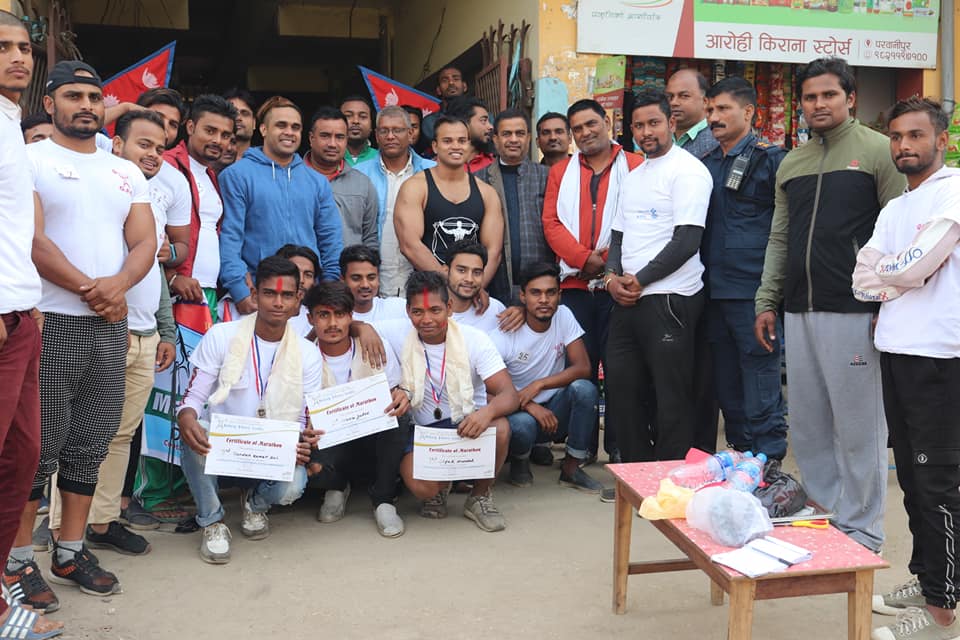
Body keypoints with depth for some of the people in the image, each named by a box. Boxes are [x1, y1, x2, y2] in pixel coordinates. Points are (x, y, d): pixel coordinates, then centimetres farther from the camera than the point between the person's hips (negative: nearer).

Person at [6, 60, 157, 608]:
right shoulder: (30, 160, 0)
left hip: (112, 325, 5)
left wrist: (118, 283, -12)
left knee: (90, 445, 9)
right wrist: (88, 289, -14)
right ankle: (19, 559, 12)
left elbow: (145, 242, 7)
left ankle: (70, 552, 21)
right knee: (39, 446, -1)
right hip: (49, 323, -5)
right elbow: (31, 238, -11)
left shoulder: (126, 172, 16)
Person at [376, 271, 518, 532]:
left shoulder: (474, 339, -10)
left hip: (468, 425, 0)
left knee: (499, 428, -34)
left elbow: (510, 394, -18)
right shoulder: (398, 334, -6)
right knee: (421, 486, -31)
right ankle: (440, 488, 12)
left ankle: (480, 496, -3)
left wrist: (487, 411, -41)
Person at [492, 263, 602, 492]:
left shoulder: (563, 316, -6)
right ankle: (520, 460, 2)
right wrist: (527, 405, -30)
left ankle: (571, 469, -10)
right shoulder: (503, 336, -14)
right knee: (522, 424, -37)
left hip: (555, 413, 3)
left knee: (584, 388, -26)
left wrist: (538, 385, -24)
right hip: (518, 412, -3)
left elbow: (583, 368, -12)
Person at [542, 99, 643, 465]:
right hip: (575, 284, 3)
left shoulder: (635, 167, 5)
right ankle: (583, 445, 16)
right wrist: (584, 258, -10)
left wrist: (610, 258, -13)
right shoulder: (561, 172, 15)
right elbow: (551, 222, 4)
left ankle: (619, 446, 11)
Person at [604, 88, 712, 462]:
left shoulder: (687, 171, -7)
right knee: (622, 390, 12)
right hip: (627, 300, 8)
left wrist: (640, 280, -11)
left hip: (669, 300, -8)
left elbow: (687, 241, -15)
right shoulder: (633, 177, 19)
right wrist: (613, 276, 0)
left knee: (672, 399, -2)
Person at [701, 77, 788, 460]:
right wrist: (703, 279, 14)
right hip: (715, 293, 7)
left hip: (753, 294, -7)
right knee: (727, 389, 14)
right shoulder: (706, 164, 15)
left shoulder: (769, 161, -4)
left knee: (761, 394, -2)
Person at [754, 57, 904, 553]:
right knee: (806, 422, 11)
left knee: (858, 423, 1)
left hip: (854, 312, -6)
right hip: (799, 313, 6)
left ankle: (861, 529, 13)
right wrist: (766, 301, 12)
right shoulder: (790, 164, 16)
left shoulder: (877, 151, -1)